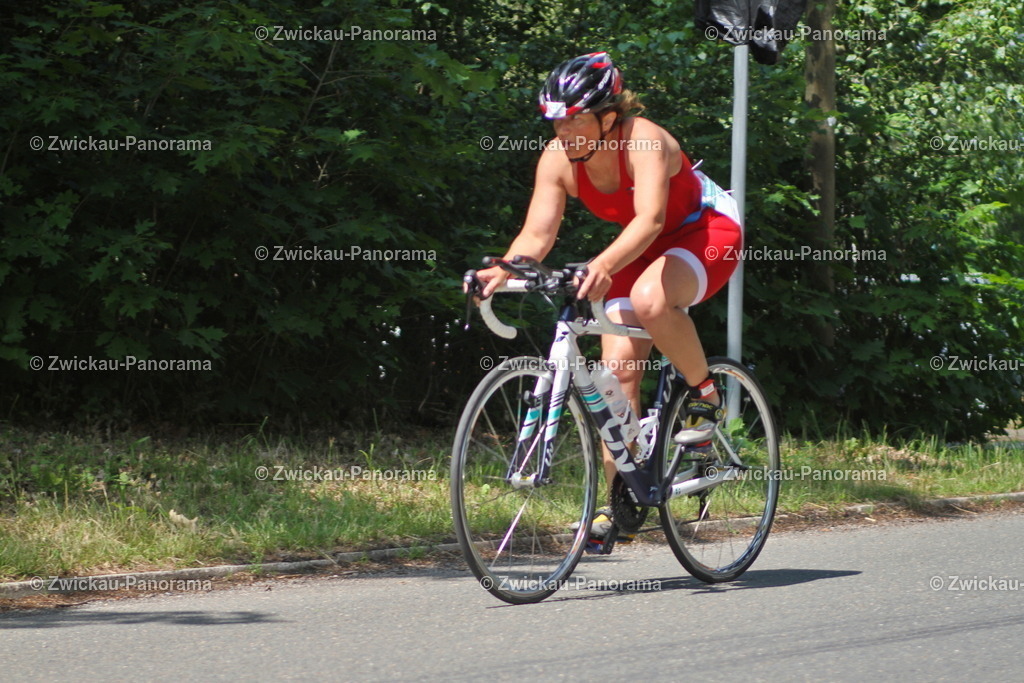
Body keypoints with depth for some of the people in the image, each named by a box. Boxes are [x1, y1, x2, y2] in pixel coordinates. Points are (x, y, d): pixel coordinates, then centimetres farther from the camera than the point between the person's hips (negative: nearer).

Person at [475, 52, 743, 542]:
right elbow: (537, 234, -20)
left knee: (649, 299, -38)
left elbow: (649, 219, -46)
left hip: (707, 230, -6)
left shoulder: (644, 142, -32)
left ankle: (705, 395, -14)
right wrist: (501, 271, -41)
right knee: (619, 370, -7)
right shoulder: (558, 160, -16)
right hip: (638, 250, 6)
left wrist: (604, 266, -63)